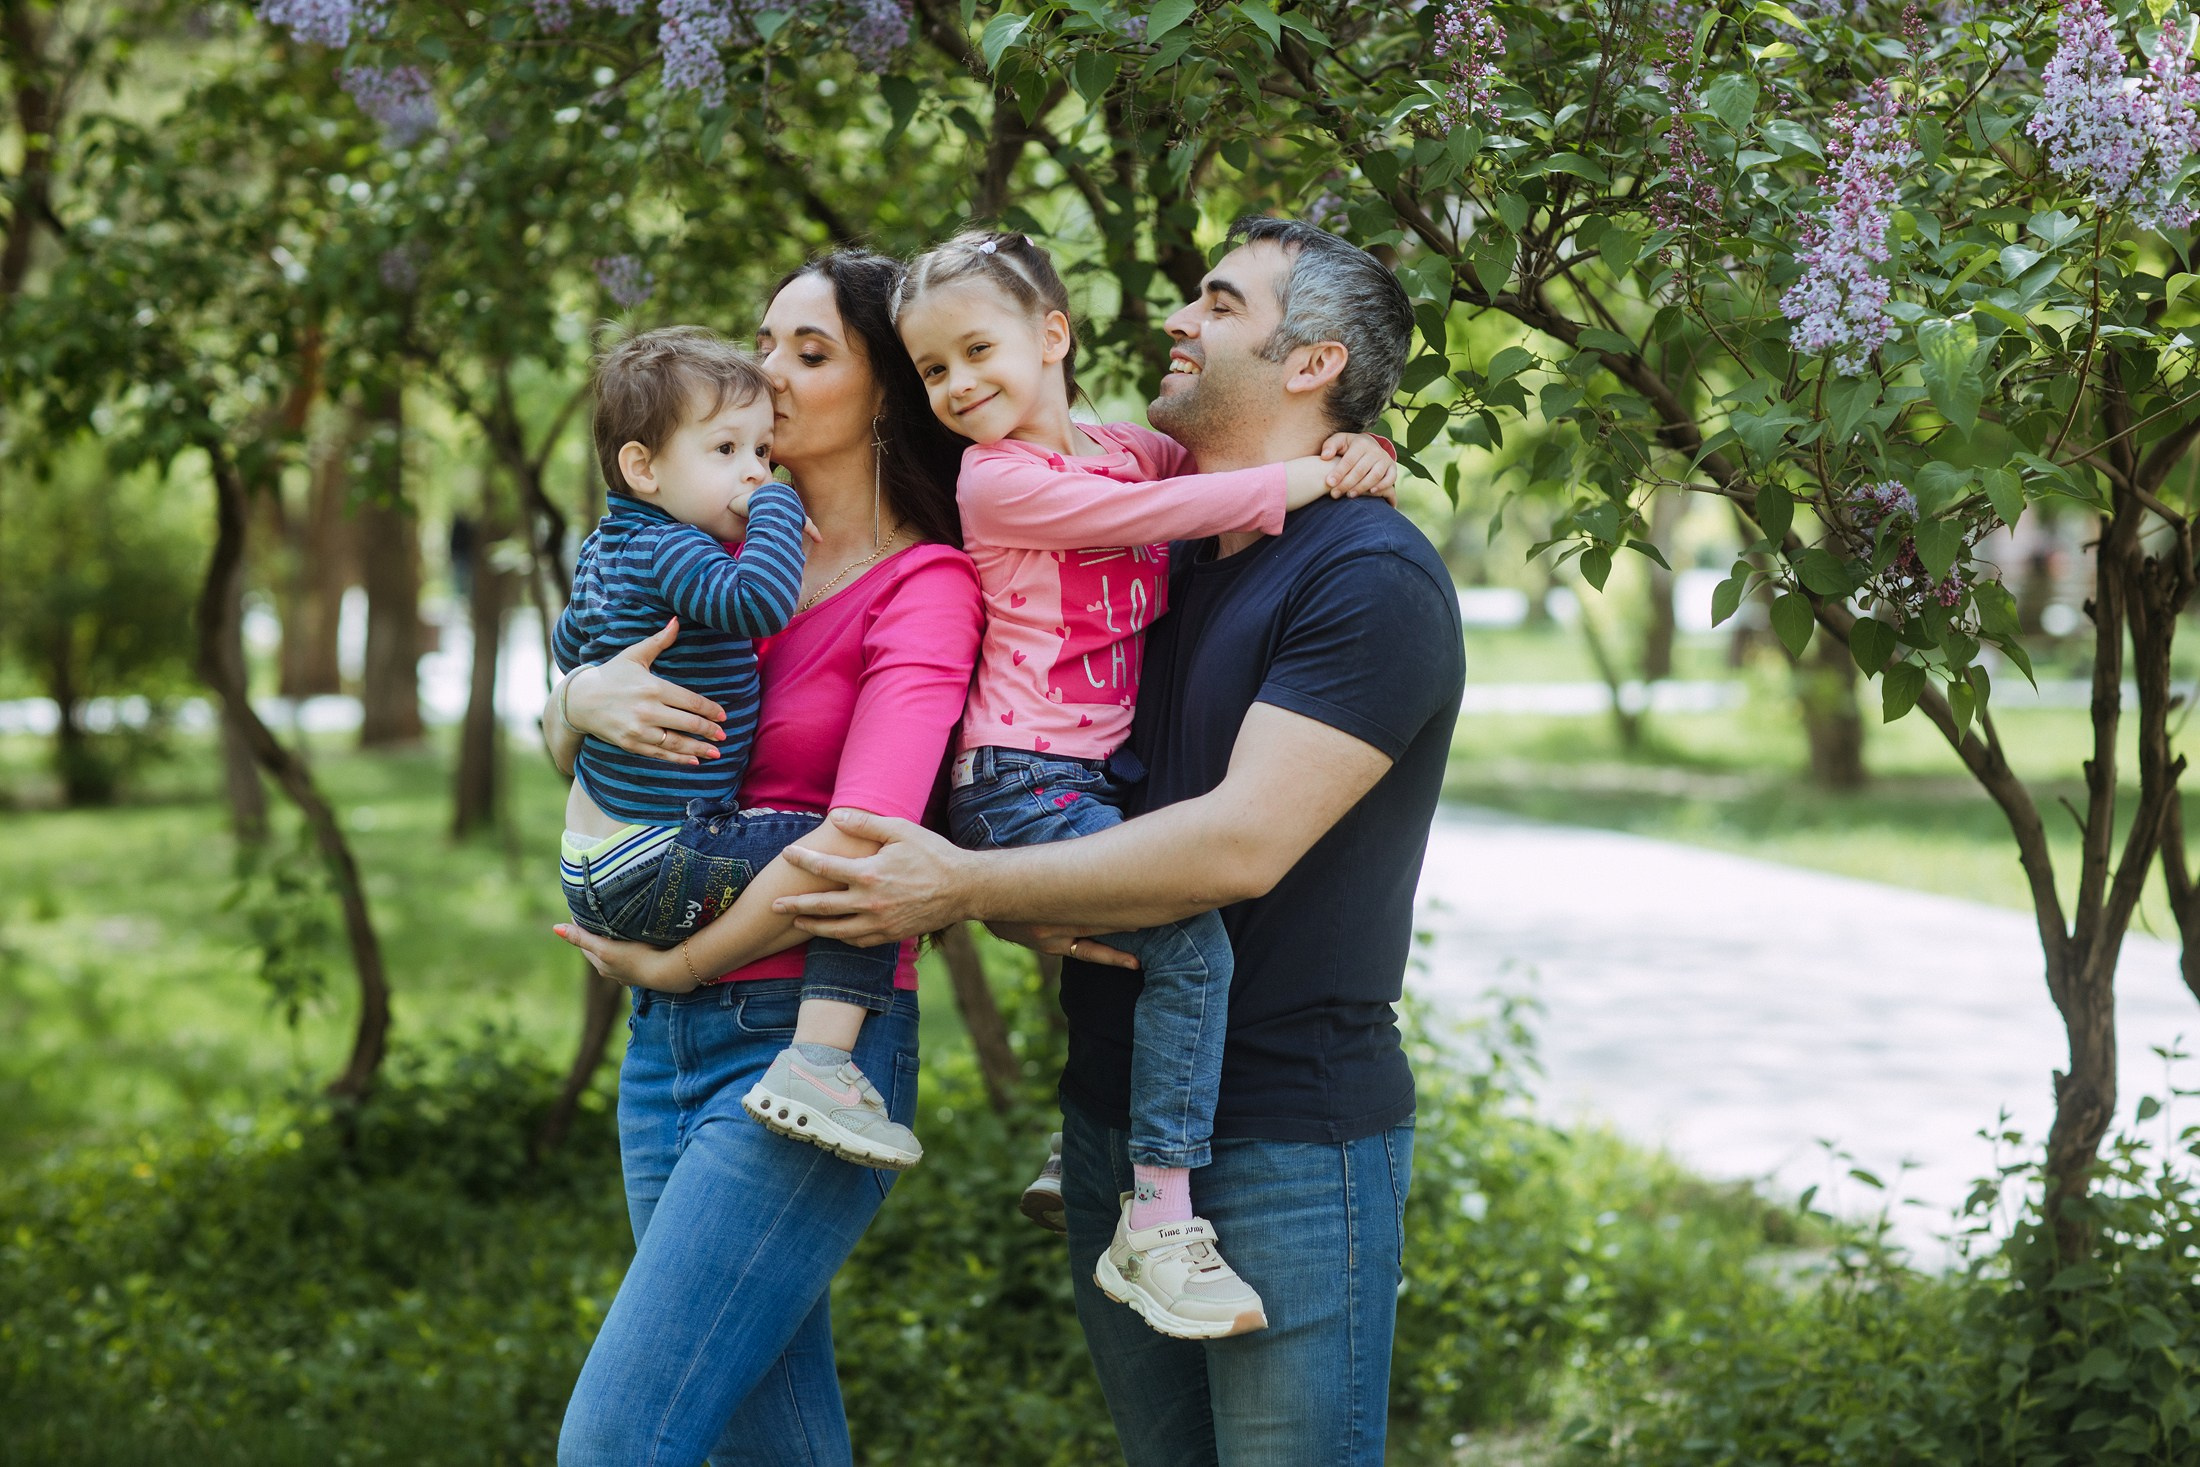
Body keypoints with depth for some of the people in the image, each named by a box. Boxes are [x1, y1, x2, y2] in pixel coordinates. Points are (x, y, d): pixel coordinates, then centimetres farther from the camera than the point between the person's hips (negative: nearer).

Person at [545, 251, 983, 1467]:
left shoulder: (925, 587, -8)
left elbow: (856, 842, -20)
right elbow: (554, 729, 13)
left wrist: (672, 963, -9)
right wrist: (584, 699, -11)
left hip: (805, 1043, -7)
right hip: (667, 1045, 7)